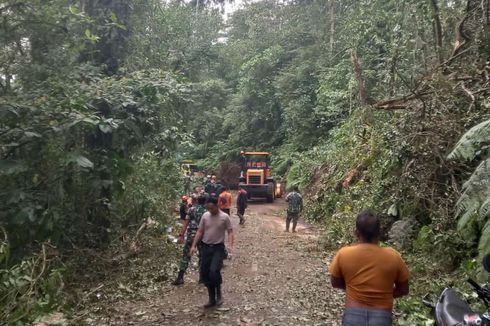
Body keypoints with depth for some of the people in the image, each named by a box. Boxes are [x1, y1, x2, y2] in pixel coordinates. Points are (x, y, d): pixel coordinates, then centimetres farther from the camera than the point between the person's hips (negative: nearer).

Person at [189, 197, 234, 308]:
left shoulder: (224, 217, -9)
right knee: (204, 274, 6)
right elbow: (200, 232, 7)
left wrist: (230, 246, -22)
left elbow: (230, 232, -7)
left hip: (218, 248, -5)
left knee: (214, 271, -21)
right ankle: (212, 299, 23)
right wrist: (194, 246, 1)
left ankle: (218, 293, 7)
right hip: (206, 247, 5)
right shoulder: (205, 216, 2)